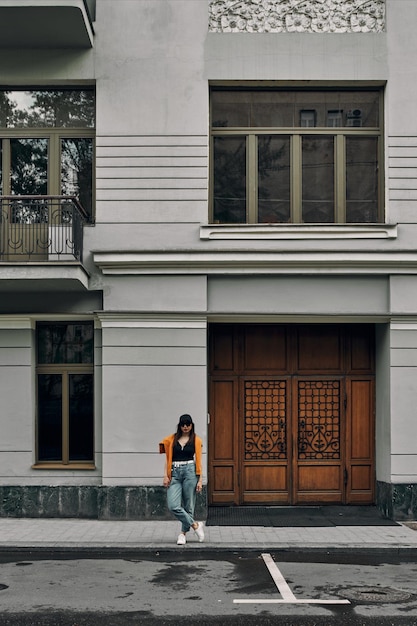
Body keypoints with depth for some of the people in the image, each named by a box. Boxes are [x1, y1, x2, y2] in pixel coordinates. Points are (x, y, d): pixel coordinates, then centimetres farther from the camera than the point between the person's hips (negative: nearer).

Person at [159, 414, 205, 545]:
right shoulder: (172, 439, 11)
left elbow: (198, 460, 5)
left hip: (190, 471, -2)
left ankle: (183, 533, 14)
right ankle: (195, 525, 3)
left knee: (188, 505, 0)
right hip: (175, 473, 2)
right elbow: (168, 459, 11)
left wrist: (200, 480, -1)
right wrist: (166, 475, 0)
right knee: (173, 506, -11)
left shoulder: (196, 440, 6)